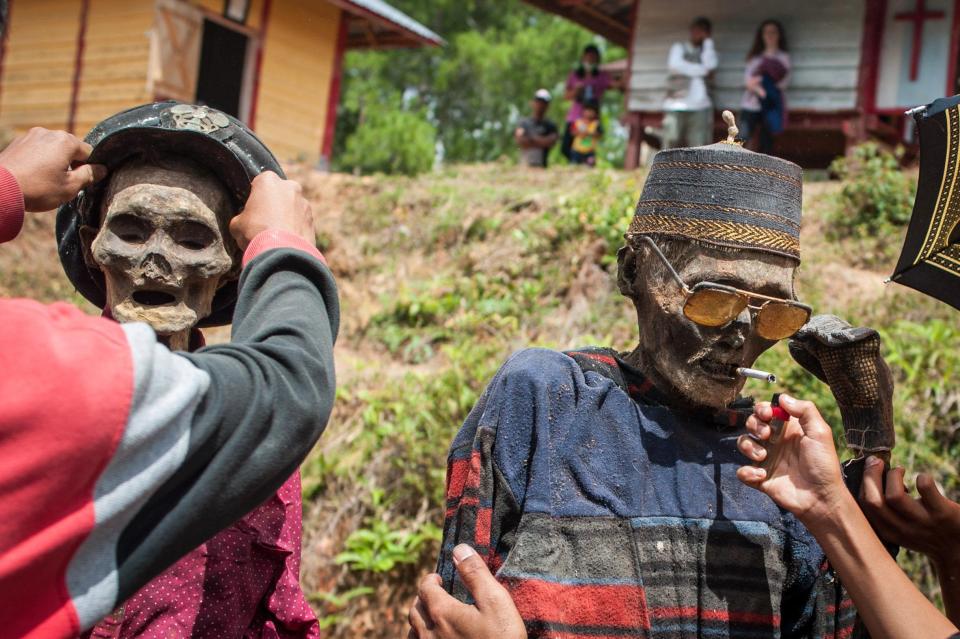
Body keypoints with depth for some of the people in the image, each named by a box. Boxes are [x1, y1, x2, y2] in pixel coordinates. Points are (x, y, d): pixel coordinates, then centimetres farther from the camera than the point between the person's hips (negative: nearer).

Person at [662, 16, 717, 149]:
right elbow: (675, 65, -4)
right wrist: (702, 70, -1)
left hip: (700, 107, 2)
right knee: (671, 147, -7)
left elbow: (711, 65, -1)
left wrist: (708, 39, 7)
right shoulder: (678, 47, 17)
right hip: (676, 105, -2)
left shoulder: (707, 51, 22)